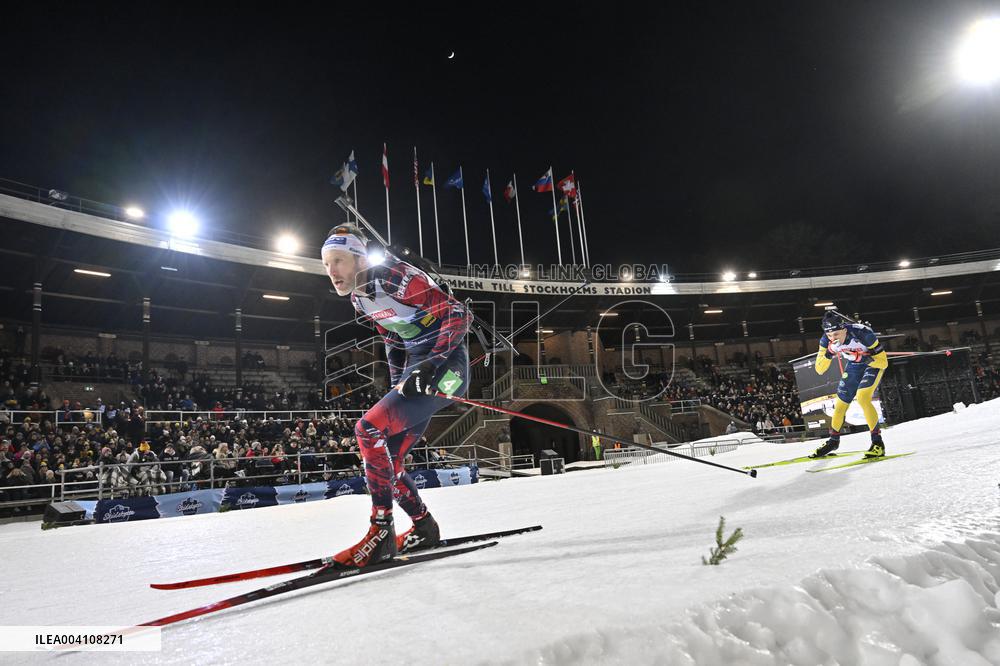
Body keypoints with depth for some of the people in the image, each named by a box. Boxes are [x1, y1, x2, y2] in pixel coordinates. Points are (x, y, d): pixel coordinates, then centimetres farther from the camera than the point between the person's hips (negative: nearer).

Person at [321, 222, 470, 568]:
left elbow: (456, 313, -19)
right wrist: (397, 387, 16)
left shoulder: (397, 276, -17)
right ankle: (424, 528, 24)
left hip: (443, 367, -9)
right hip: (415, 369, 9)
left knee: (369, 428, -22)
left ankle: (381, 533, -15)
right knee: (384, 458, 7)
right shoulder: (359, 298, 9)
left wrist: (433, 363, -28)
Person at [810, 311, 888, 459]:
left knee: (862, 398, -26)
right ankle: (833, 441, 29)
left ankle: (878, 443, -16)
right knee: (840, 403, 6)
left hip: (874, 363, -5)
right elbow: (819, 370, -23)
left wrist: (859, 358, -42)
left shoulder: (863, 333, -36)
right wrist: (830, 352, -38)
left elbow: (883, 362, -27)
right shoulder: (826, 339, -24)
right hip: (853, 366, 5)